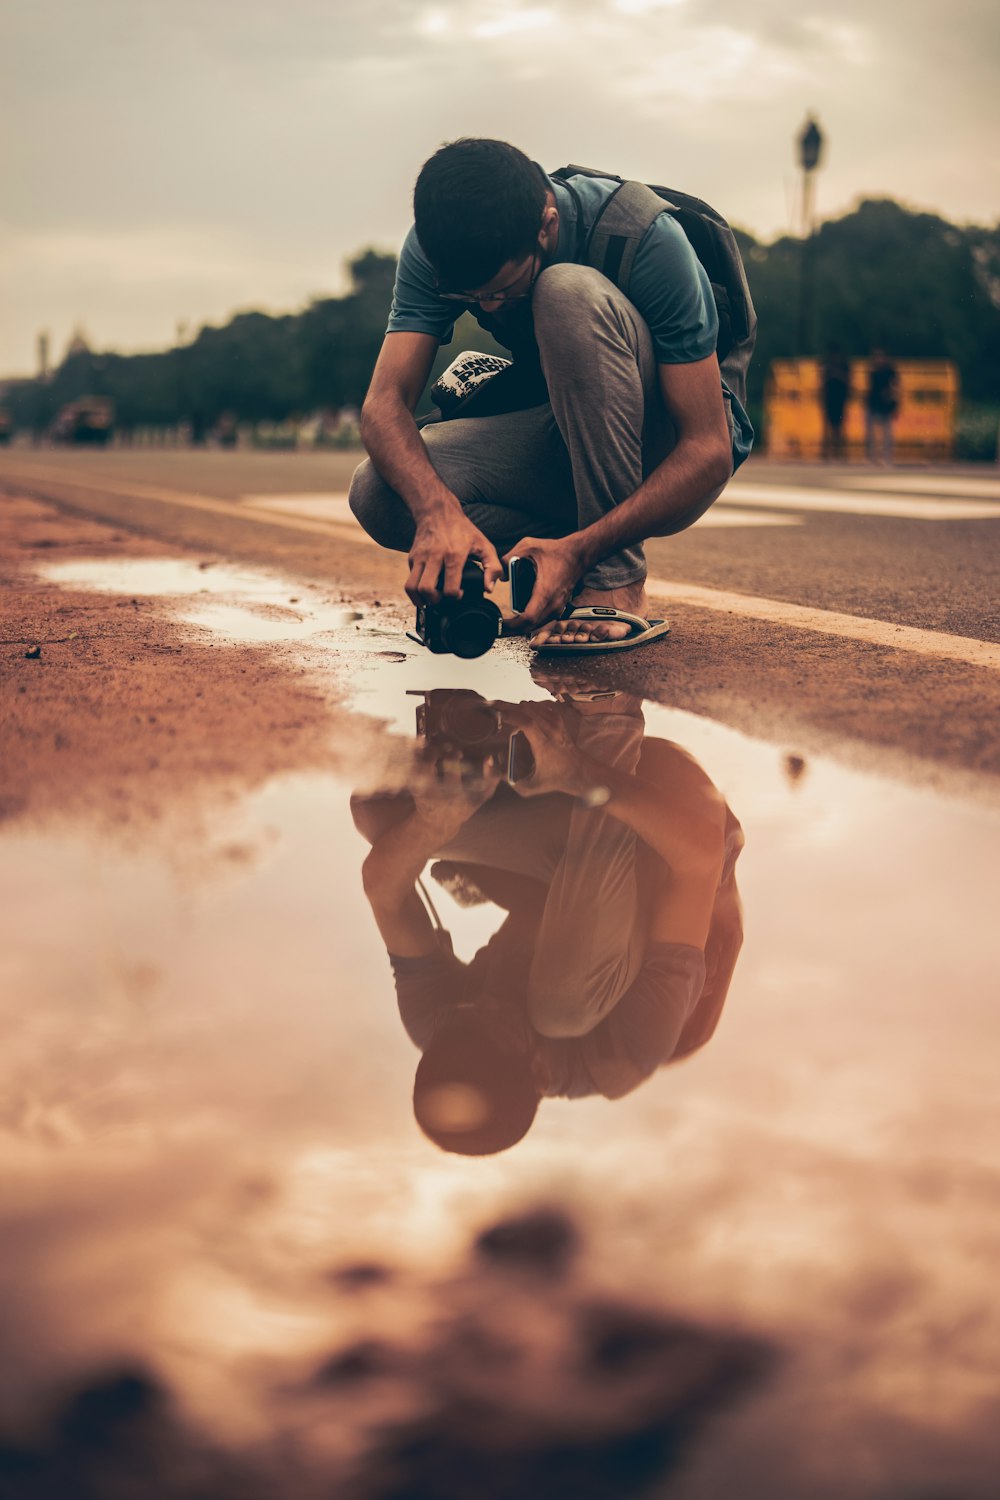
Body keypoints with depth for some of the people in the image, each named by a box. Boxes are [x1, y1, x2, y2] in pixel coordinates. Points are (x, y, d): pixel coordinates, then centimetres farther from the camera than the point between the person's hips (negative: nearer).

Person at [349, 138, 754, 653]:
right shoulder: (436, 248, -14)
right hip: (567, 446, 4)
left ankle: (617, 585, -29)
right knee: (378, 494, -23)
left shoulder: (647, 238, -27)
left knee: (569, 293, -34)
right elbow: (385, 403, -22)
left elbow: (710, 451, -28)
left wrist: (579, 550, -41)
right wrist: (437, 509, -44)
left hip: (670, 460, -4)